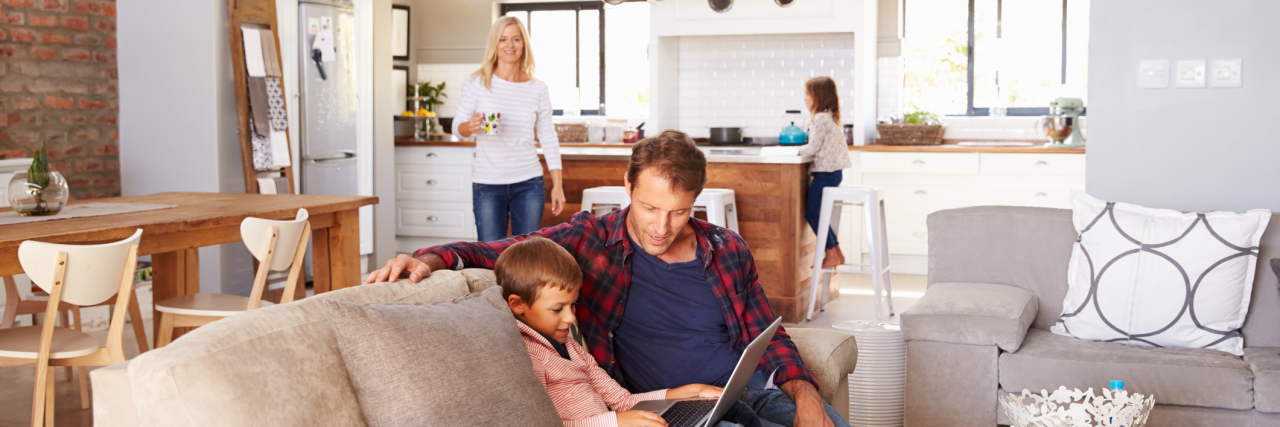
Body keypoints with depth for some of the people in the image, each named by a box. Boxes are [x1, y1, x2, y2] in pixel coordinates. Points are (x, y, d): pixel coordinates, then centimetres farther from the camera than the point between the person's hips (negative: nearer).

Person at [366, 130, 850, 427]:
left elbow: (769, 337, 12)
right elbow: (496, 253, 1)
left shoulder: (728, 250, 7)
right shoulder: (589, 240, -1)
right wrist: (432, 259, -19)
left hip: (752, 388, 4)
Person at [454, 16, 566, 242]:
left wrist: (558, 185, 5)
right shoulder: (476, 83, -1)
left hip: (529, 184, 1)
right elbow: (457, 127, 4)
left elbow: (548, 138, 9)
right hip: (487, 186, -1)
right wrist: (470, 127, -20)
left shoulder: (538, 89, 4)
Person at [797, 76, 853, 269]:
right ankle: (836, 252, 16)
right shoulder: (830, 117, 17)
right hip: (833, 171, 10)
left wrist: (799, 150, 1)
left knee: (812, 212, -6)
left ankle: (832, 254, -3)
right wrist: (804, 150, 9)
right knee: (816, 212, 13)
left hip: (825, 172, -10)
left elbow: (813, 148, -16)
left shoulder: (820, 118, -14)